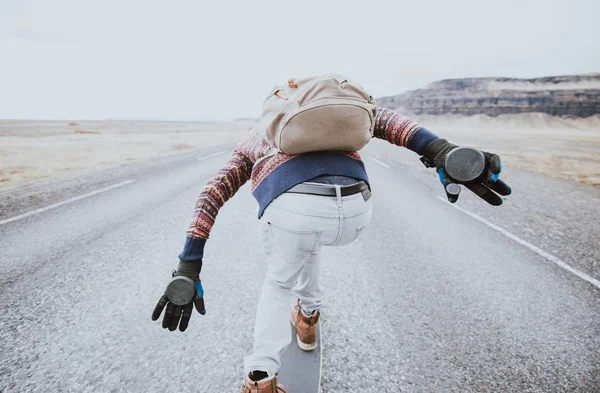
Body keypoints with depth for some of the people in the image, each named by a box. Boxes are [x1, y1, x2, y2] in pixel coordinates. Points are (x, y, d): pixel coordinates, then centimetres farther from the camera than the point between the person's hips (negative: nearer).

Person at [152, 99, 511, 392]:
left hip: (292, 207, -2)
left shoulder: (251, 144, 38)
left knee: (281, 282, 31)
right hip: (355, 209, 3)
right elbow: (379, 119, 18)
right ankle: (308, 316, 52)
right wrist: (442, 153, 2)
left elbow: (211, 196, 21)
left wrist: (188, 268, 14)